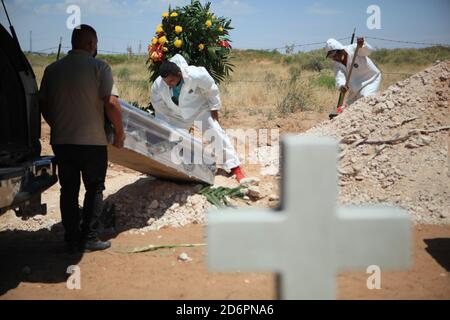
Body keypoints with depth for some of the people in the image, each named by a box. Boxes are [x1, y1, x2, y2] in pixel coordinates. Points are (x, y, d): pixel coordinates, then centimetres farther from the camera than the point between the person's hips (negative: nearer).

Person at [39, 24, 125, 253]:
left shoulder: (53, 69, 6)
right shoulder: (99, 67, -8)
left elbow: (43, 105, 11)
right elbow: (111, 104, -16)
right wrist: (119, 132, -3)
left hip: (60, 141, 4)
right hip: (92, 141, -4)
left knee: (68, 191, 12)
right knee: (94, 189, 10)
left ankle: (72, 241, 16)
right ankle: (90, 238, 10)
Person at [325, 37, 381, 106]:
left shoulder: (353, 49, -20)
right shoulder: (336, 65, -8)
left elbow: (368, 50, -38)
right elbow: (339, 78, -27)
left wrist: (362, 45, -62)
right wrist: (341, 86, -50)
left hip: (371, 81, -6)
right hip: (356, 89, 6)